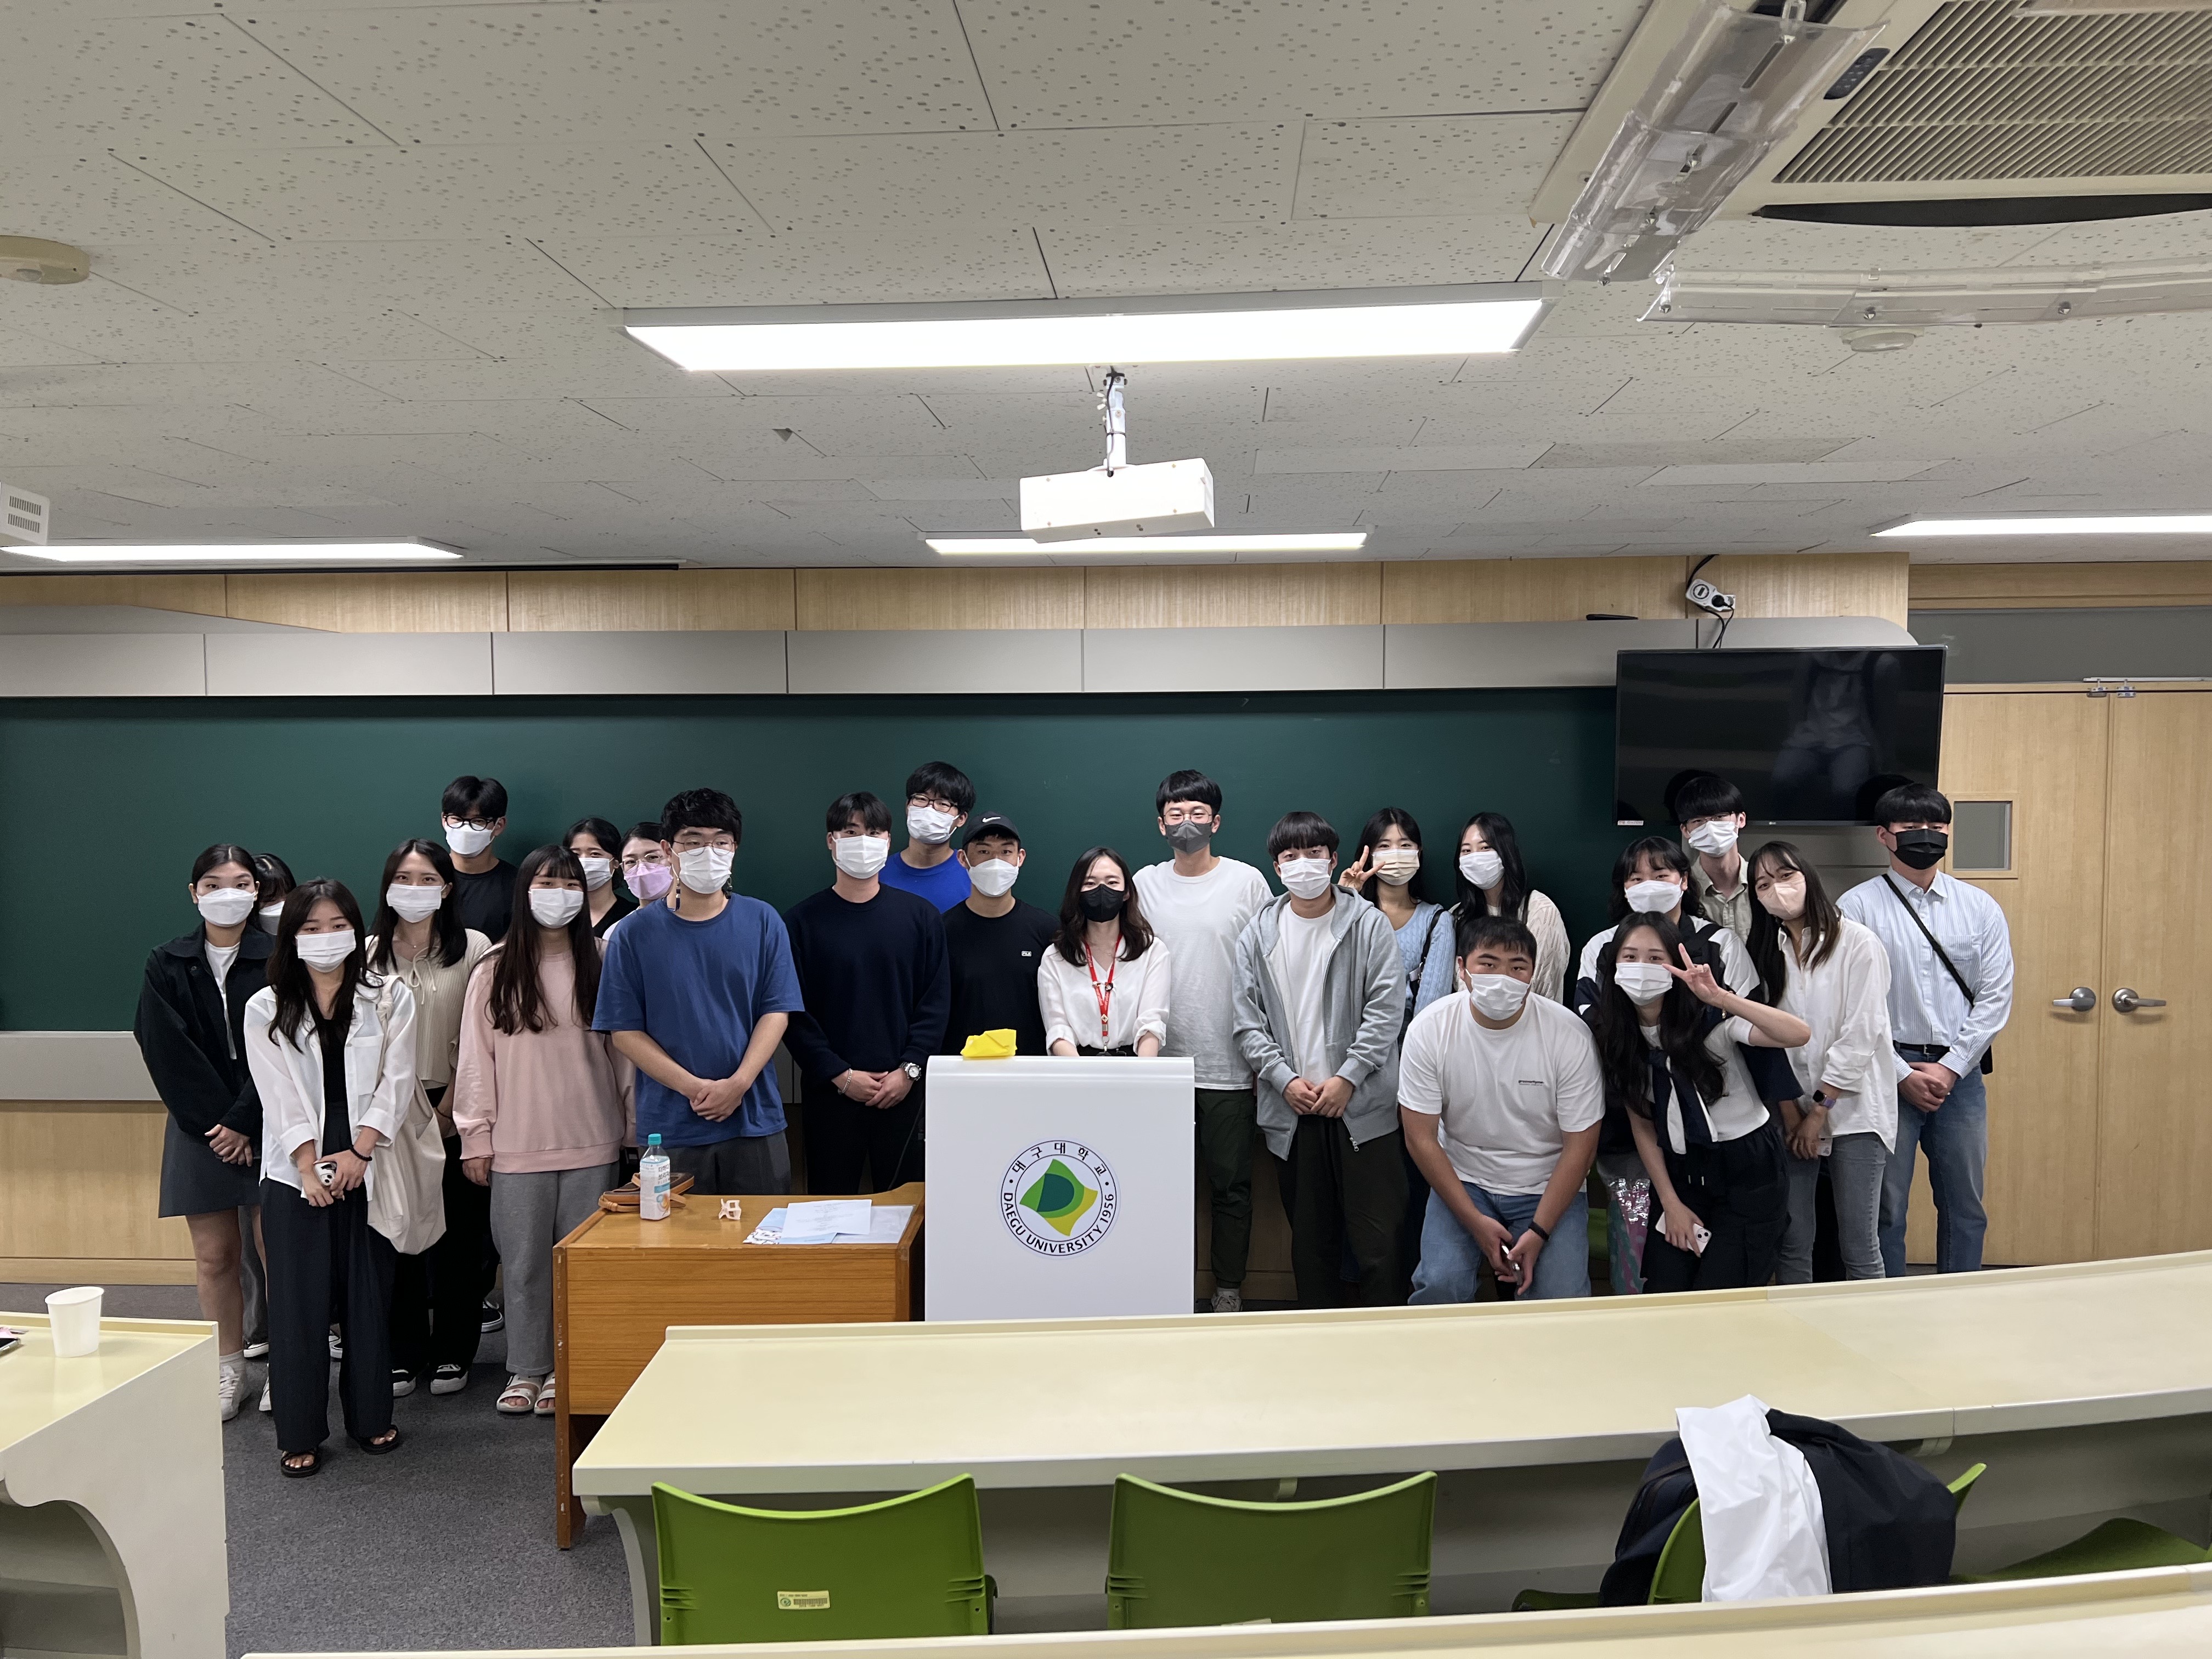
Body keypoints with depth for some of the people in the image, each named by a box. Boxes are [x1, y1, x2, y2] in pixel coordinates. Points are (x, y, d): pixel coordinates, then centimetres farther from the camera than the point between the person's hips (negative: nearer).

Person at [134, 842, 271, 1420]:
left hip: (268, 1126, -2)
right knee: (214, 1254, 7)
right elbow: (168, 1053, -2)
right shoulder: (167, 965, 3)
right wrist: (216, 1122, -9)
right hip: (200, 1128, 2)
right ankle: (227, 1371, 19)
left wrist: (244, 1122, -13)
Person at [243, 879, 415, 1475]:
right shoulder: (266, 1010, 4)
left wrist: (358, 1153, -12)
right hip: (294, 1176, 0)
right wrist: (310, 1168, -10)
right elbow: (281, 1097, -2)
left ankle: (371, 1417, 20)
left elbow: (396, 1083, -2)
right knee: (299, 1306, 2)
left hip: (369, 1171, 0)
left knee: (369, 1298, 6)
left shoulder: (391, 1000, 4)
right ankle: (300, 1434, 12)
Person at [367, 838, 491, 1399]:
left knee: (457, 1236, 3)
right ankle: (404, 1354, 18)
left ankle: (452, 1353, 16)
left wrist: (449, 1107, -6)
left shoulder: (473, 949, -2)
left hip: (453, 1114, -2)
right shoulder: (368, 954, 5)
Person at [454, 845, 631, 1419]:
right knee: (524, 1262, 8)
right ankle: (526, 1370, 22)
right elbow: (476, 1058, 3)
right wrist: (475, 1138, 1)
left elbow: (622, 1048, 4)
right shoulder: (496, 972, 1)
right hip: (518, 1146, 0)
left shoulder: (602, 963, 2)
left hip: (591, 1141, 0)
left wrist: (630, 1128, 4)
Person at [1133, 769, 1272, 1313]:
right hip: (1164, 1060, 2)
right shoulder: (1145, 884, 6)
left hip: (1229, 1064, -2)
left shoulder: (1248, 881, 0)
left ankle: (1229, 1290, 19)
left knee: (1231, 1185, 6)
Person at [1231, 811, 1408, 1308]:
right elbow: (1248, 1021, 5)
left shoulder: (1369, 924, 0)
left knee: (1378, 1238, -3)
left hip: (1363, 1105, -2)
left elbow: (1386, 1010, -5)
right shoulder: (1258, 935, 8)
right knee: (1310, 1239, 12)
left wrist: (1346, 1079, -12)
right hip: (1292, 1111, 3)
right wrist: (1286, 1080, -7)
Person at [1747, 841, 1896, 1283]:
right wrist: (1791, 1112, -3)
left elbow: (1861, 1035, -9)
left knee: (1859, 1248, -3)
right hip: (1794, 1115, 4)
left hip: (1852, 1111, -4)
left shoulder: (1857, 943, -5)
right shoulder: (1768, 952, 10)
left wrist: (1820, 1111, -9)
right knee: (1791, 1243, 2)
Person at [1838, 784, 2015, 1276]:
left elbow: (1996, 996, 3)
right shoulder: (1857, 907, -3)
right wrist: (1903, 1074, -10)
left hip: (1960, 1071, 3)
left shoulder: (1980, 908, 8)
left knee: (1965, 1208, 12)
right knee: (1885, 1208, 2)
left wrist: (1949, 1068, -7)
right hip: (1888, 1071, -3)